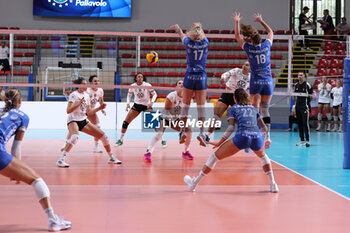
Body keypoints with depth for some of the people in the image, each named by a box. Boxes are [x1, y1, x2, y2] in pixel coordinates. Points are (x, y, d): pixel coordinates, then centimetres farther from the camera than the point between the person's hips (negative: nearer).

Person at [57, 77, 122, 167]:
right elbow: (68, 110, -21)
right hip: (73, 120, -7)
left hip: (83, 121, 7)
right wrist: (79, 103, -31)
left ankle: (111, 158, 20)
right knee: (75, 137, -39)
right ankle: (61, 160, -39)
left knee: (103, 136, 2)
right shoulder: (74, 94, -11)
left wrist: (99, 108, 6)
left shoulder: (86, 95, 11)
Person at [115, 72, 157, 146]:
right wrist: (128, 103, -6)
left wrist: (152, 102, -25)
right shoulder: (133, 86, -7)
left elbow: (154, 94, -8)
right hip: (137, 105, 2)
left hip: (146, 106, -2)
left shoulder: (147, 85, -15)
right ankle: (120, 140, 9)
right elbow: (129, 95, 9)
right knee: (125, 122, -5)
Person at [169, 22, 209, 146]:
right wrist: (199, 27, 46)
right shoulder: (205, 43, -2)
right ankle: (201, 133, -6)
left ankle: (183, 131, 9)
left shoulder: (189, 43, -5)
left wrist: (177, 27, 41)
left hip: (190, 77, 0)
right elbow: (203, 35, 23)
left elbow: (182, 36, 18)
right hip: (201, 77, 1)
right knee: (201, 106, 1)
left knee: (185, 105, 8)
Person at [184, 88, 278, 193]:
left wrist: (219, 143, 11)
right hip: (257, 137, 3)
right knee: (263, 156, 37)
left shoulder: (233, 109, 19)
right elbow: (264, 127, 34)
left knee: (215, 156, 11)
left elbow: (230, 128, 5)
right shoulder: (254, 109, 29)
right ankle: (273, 185, 28)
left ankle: (194, 184, 15)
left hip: (242, 136, -3)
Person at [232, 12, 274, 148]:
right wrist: (261, 21, 27)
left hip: (256, 82, -3)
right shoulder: (266, 46, -2)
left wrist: (237, 22, 18)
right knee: (265, 109, 8)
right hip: (268, 82, 3)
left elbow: (237, 36, 8)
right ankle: (267, 136, 4)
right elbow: (271, 32, 19)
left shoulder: (249, 48, -7)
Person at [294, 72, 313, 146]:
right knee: (299, 123, 6)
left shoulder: (307, 85, -4)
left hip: (305, 106, -6)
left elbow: (312, 94, 1)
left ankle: (307, 140, -8)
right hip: (298, 106, 6)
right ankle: (302, 140, 12)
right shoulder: (296, 85, 12)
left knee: (305, 123, -10)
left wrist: (311, 96, -16)